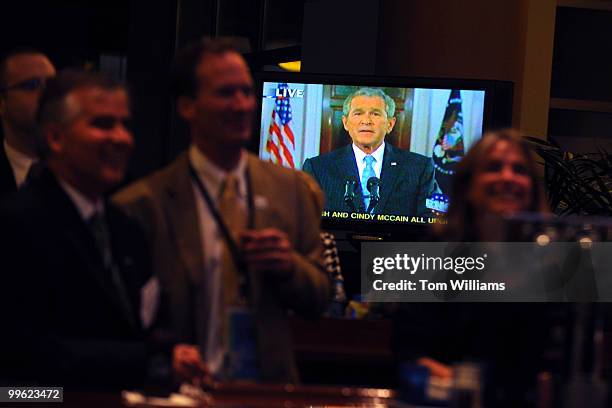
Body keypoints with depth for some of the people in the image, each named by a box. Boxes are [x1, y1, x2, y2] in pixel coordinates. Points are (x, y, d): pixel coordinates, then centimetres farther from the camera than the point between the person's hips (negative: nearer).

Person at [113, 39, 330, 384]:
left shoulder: (290, 188, 10)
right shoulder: (144, 203, -2)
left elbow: (319, 300, 13)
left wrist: (288, 265, -7)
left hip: (272, 389, 2)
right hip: (187, 389, -1)